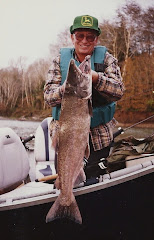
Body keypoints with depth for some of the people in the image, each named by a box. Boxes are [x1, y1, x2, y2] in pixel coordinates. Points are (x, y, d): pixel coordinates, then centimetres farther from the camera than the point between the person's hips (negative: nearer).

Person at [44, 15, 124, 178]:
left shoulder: (106, 58, 0)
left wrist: (95, 78, -31)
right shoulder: (60, 60, 1)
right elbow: (48, 97, -9)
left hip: (100, 135, 0)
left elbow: (119, 91, -13)